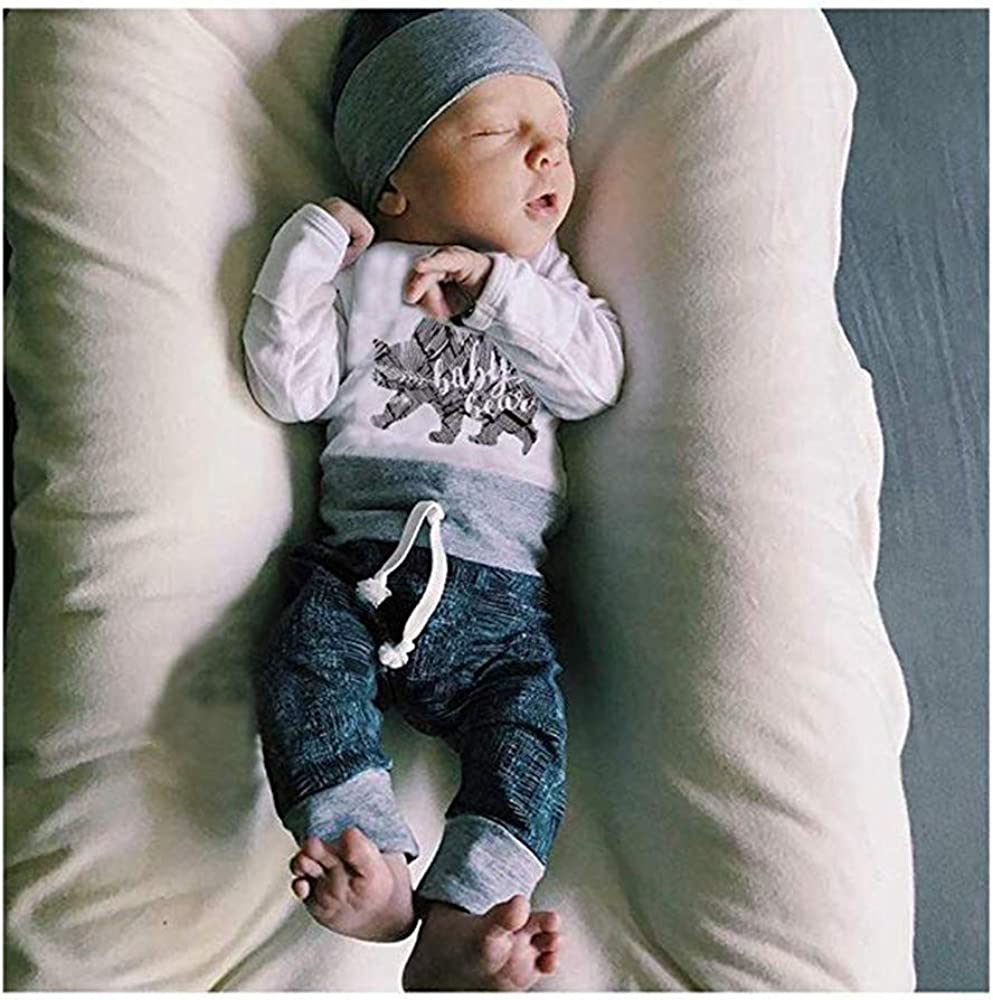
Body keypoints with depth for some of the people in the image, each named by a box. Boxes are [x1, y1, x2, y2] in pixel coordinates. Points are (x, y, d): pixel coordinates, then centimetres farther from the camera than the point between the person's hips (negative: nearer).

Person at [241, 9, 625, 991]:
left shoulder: (541, 280, 18)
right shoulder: (360, 274, 12)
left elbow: (595, 379, 1)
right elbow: (288, 388, 0)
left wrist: (497, 286, -8)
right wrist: (312, 242, -3)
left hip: (497, 587, 1)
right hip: (359, 559, -1)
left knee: (527, 717, -20)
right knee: (305, 658, -28)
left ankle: (459, 920, -25)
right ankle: (366, 862, -30)